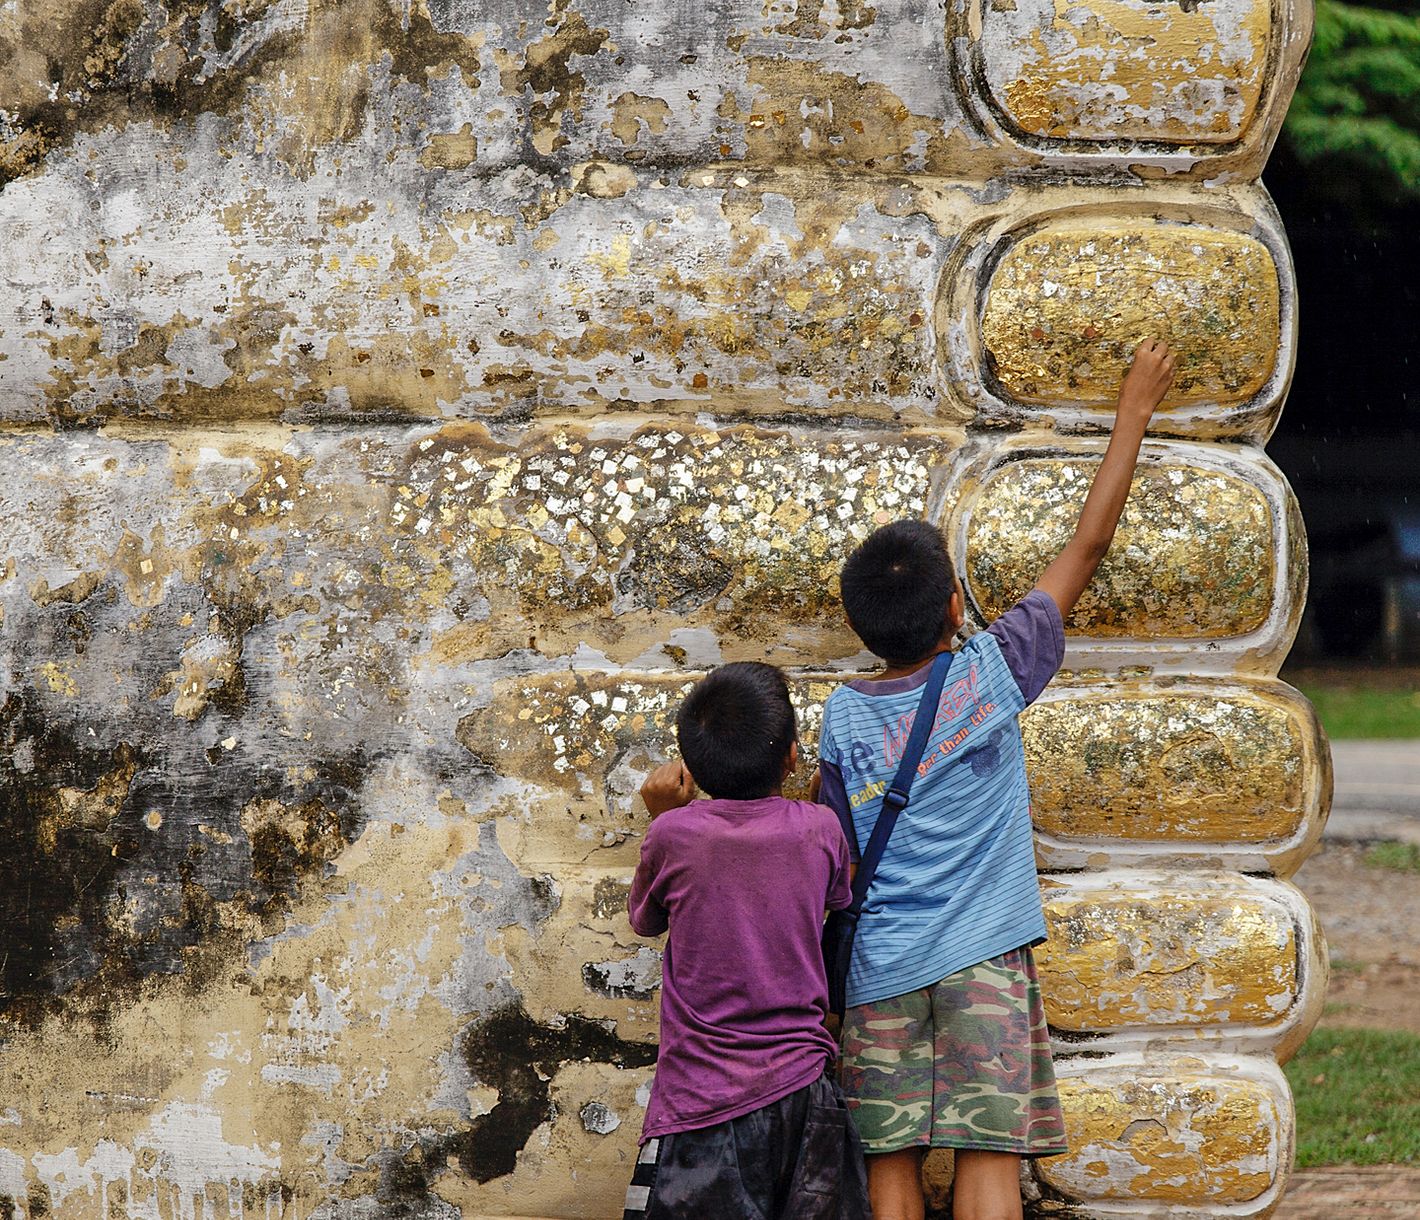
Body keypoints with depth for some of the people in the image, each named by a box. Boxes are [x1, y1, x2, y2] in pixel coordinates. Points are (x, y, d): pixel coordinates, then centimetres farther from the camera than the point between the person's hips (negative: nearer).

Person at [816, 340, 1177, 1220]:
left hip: (881, 970, 2)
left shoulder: (844, 717, 2)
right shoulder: (991, 675, -3)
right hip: (984, 956, -2)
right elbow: (1089, 547, 4)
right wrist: (1135, 411, 13)